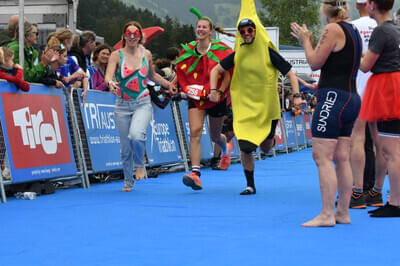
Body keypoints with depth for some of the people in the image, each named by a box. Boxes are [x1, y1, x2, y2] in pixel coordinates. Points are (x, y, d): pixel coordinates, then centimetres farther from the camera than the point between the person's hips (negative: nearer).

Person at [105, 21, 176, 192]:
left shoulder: (146, 54, 5)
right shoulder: (117, 55, -3)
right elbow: (108, 76, -17)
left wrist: (167, 84, 12)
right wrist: (110, 83, -38)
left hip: (143, 104, 0)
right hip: (123, 105, 0)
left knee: (136, 135, -28)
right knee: (125, 146, 5)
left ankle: (140, 164, 1)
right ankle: (128, 181, 26)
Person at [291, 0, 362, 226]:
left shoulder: (333, 29, -11)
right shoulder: (353, 30, 15)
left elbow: (315, 63, -10)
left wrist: (306, 40, 4)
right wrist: (309, 42, 22)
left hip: (333, 97, -9)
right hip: (351, 98, 9)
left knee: (323, 157, -8)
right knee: (342, 159, 11)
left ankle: (327, 214, -9)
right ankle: (343, 212, 14)